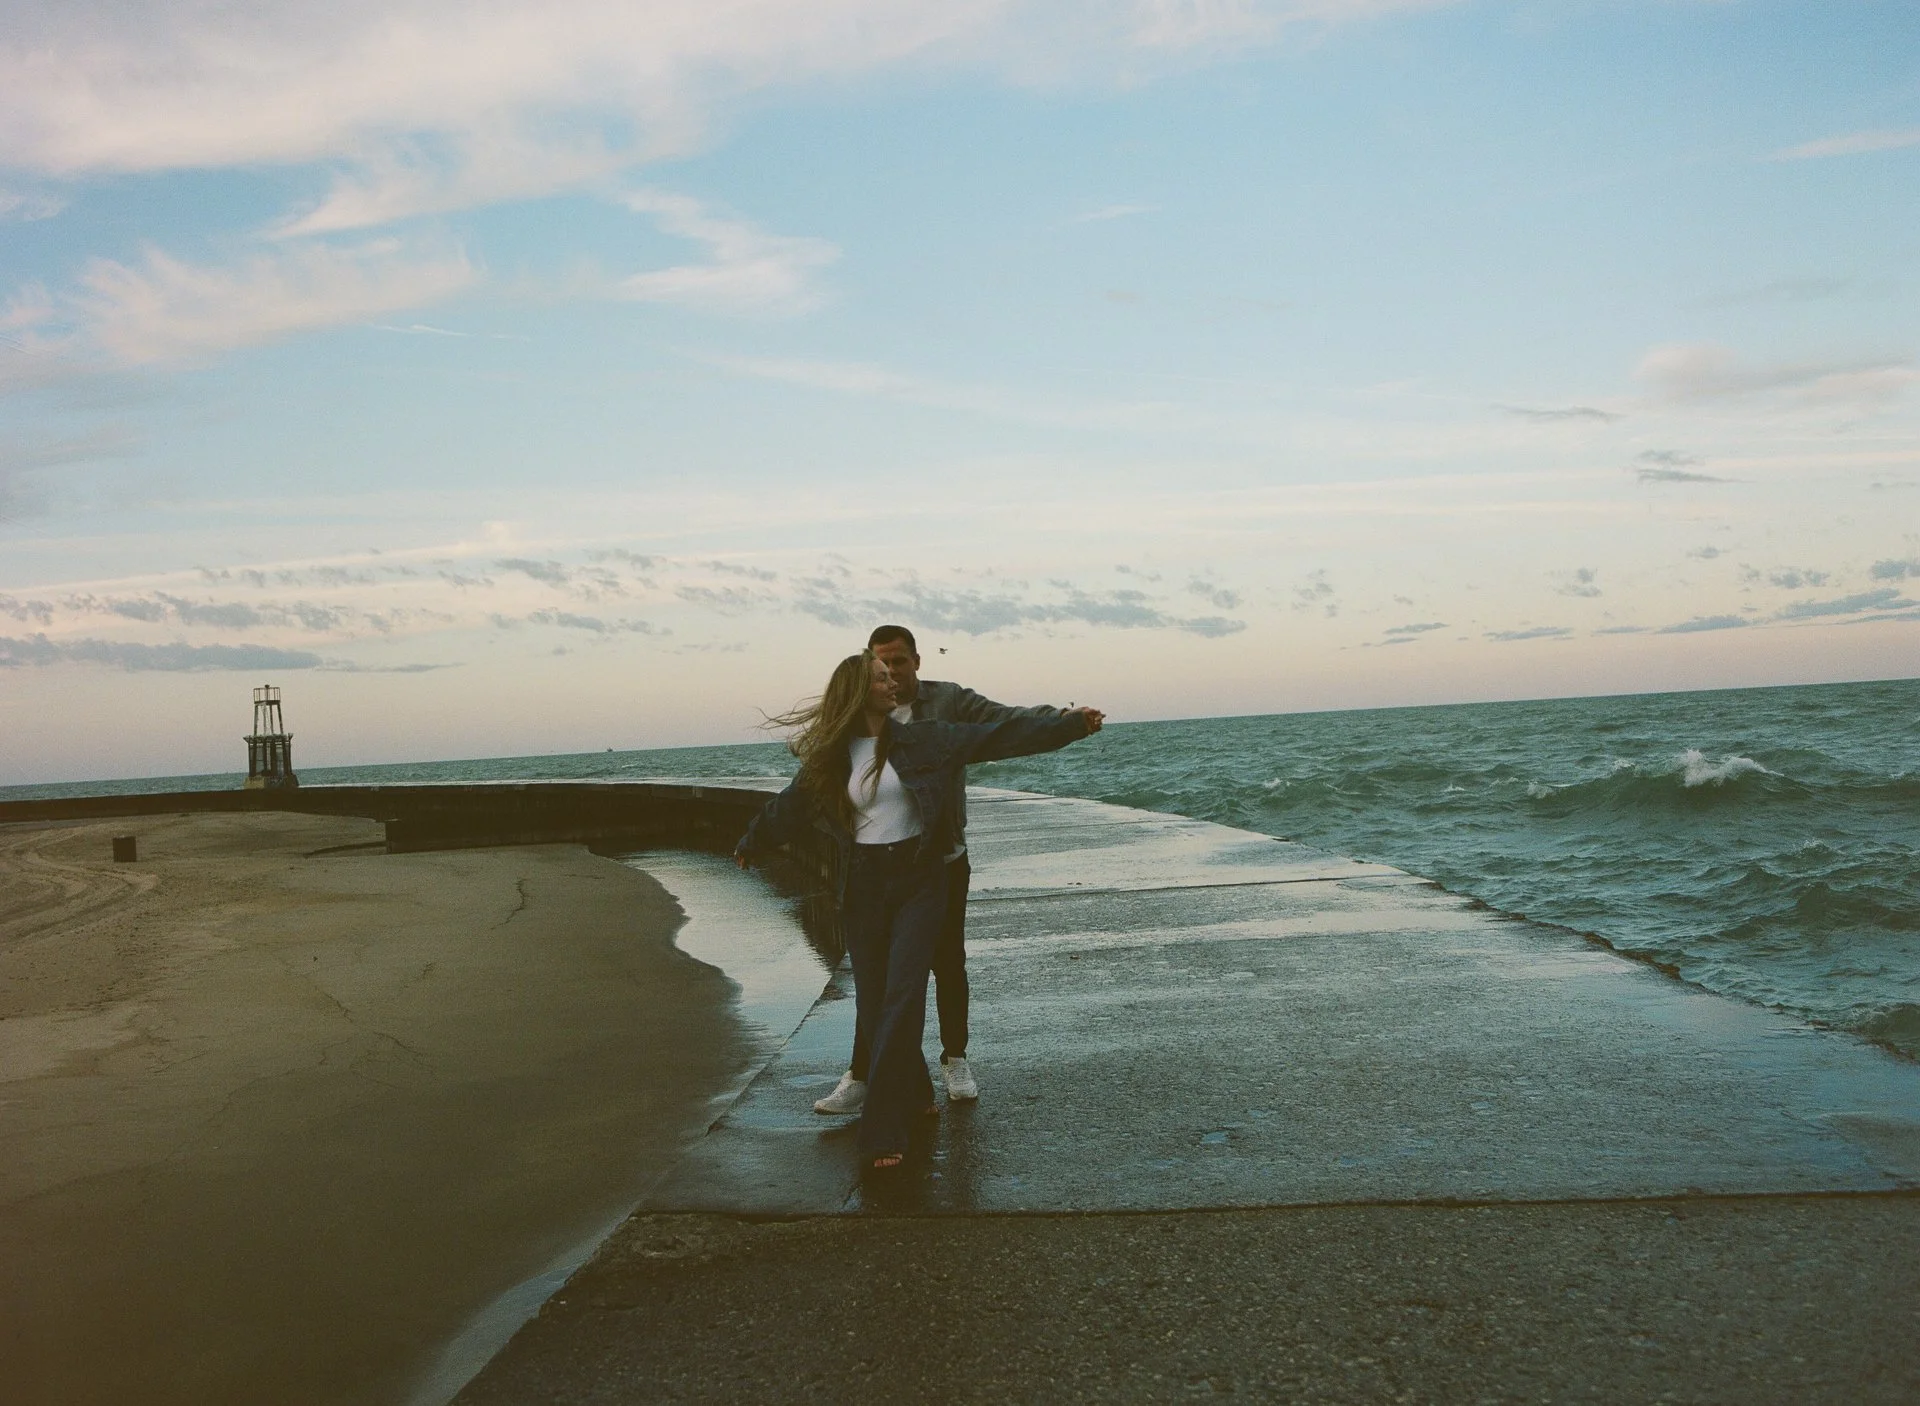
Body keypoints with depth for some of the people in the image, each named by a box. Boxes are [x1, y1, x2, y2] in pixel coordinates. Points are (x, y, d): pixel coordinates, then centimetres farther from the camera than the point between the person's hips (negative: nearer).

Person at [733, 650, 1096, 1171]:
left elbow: (996, 736, -5)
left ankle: (883, 1132, -8)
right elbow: (788, 807, 18)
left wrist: (1069, 724, -11)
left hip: (918, 880, -2)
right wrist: (751, 845, 33)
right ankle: (914, 1098, 29)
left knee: (902, 1001, -11)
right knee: (872, 1005, 6)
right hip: (863, 888, 2)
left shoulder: (919, 740, -1)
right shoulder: (830, 758, 2)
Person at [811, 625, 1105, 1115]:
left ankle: (955, 1060, 29)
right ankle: (860, 1075, 11)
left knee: (948, 963, 12)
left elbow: (1007, 720, -14)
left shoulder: (949, 701, -3)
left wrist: (1063, 717, -31)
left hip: (943, 860, 0)